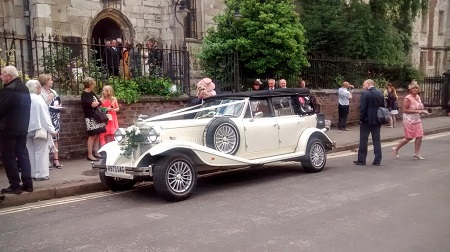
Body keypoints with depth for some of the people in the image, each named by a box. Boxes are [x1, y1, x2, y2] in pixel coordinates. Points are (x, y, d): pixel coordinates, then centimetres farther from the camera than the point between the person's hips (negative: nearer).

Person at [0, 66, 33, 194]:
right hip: (22, 127, 8)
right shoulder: (24, 88, 11)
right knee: (22, 154, 11)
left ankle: (15, 185, 4)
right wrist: (21, 122, 15)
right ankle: (27, 183, 13)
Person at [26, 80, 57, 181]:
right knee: (40, 152, 2)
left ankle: (31, 173, 19)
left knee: (30, 152, 13)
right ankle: (41, 174, 4)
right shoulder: (38, 99, -14)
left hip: (27, 130, 6)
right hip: (39, 129, -6)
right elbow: (44, 116, -15)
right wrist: (51, 129, -9)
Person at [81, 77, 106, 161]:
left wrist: (96, 103, -4)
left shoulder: (92, 93, 18)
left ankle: (95, 152, 15)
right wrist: (96, 104, -3)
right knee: (92, 135, -8)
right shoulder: (84, 95, -8)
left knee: (97, 135, 7)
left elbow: (100, 103, 15)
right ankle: (90, 155, -3)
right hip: (90, 117, -8)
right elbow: (91, 105, -20)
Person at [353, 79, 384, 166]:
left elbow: (362, 107, -16)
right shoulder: (380, 93, 6)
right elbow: (383, 106, 10)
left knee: (363, 140, 4)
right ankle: (377, 160, 10)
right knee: (377, 140, 9)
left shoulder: (365, 93, -13)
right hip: (377, 120, 5)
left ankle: (361, 160, 9)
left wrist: (361, 118, -7)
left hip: (367, 120, -5)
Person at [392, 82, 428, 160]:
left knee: (419, 136, 1)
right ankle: (396, 149, 15)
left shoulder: (418, 97, 10)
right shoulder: (408, 98, -14)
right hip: (409, 120, -7)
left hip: (417, 119, 8)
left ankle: (416, 153, 12)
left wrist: (422, 111, 4)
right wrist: (416, 111, -22)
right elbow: (405, 110, -18)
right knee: (409, 137, -2)